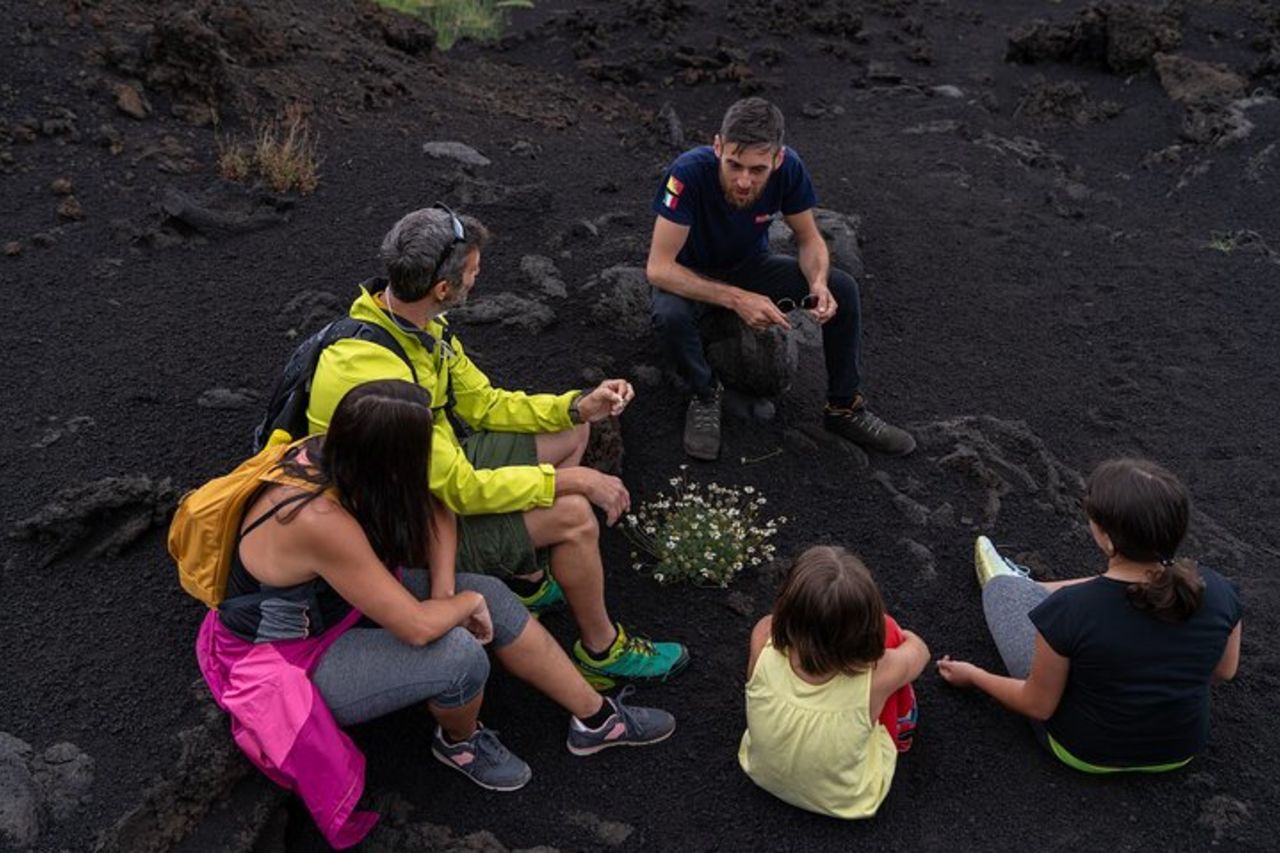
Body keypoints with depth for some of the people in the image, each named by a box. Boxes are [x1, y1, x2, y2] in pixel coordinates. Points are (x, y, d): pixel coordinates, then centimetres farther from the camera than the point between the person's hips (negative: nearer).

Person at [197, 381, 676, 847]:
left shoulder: (329, 454, -16)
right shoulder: (319, 521, -40)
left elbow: (434, 513, -1)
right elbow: (417, 627, -33)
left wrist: (444, 591, -12)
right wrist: (466, 602, -14)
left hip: (339, 602, 8)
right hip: (288, 661, -8)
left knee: (491, 598, -3)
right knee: (458, 652, -27)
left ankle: (596, 718, 13)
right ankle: (461, 742, 9)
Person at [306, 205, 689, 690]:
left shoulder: (415, 321, -6)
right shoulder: (373, 373, -35)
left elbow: (483, 403, 5)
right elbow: (460, 491, -29)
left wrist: (578, 406, -6)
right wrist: (572, 479, -23)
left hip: (440, 466, 9)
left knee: (572, 432, 9)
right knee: (574, 515, -19)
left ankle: (527, 579, 17)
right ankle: (602, 653, 4)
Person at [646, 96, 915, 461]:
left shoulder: (789, 168, -25)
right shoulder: (690, 172, -36)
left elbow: (809, 238, -9)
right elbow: (658, 267, -35)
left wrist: (818, 282, -32)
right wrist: (736, 299, -45)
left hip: (750, 265, 3)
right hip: (693, 276, -3)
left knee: (842, 288, -17)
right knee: (670, 315, -37)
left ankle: (844, 408, 1)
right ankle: (705, 395, -6)